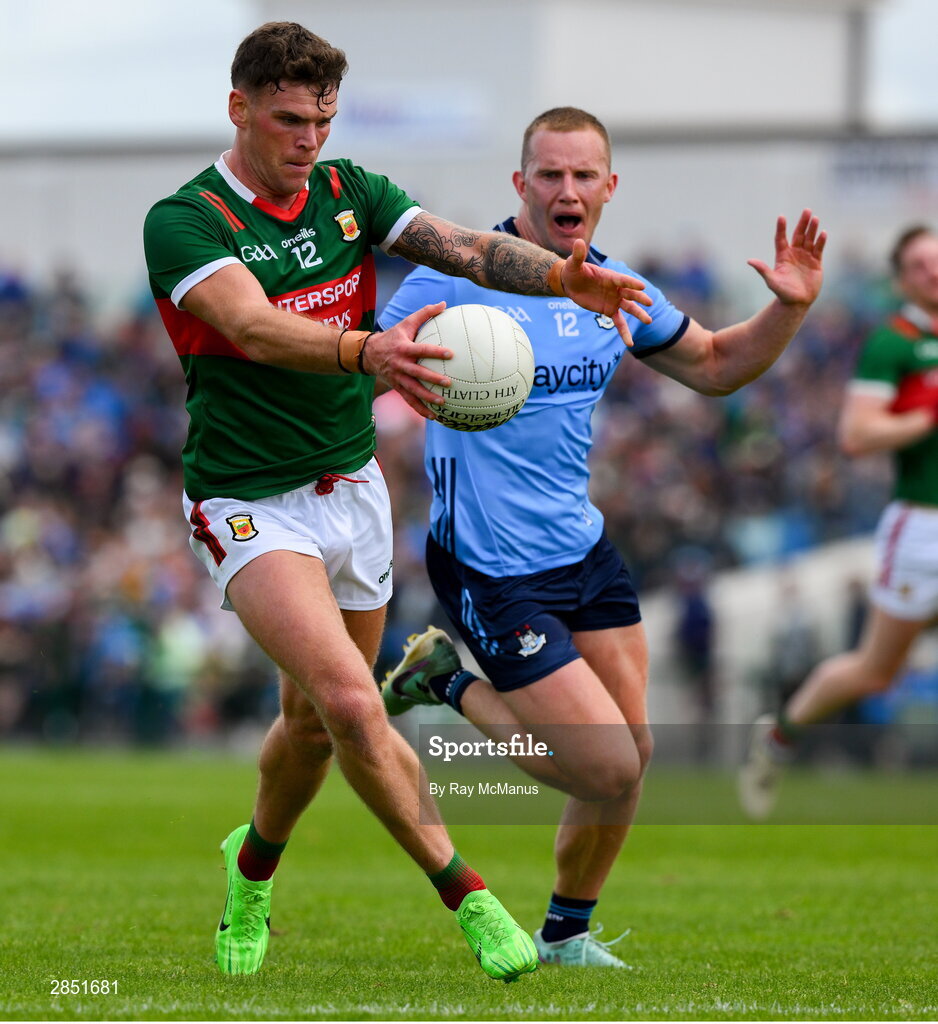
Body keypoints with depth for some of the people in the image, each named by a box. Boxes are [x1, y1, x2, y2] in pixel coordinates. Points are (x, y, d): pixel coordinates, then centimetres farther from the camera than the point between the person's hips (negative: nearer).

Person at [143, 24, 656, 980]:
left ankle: (253, 865, 44)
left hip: (352, 489, 6)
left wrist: (565, 274, -32)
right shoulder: (182, 222, -15)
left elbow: (461, 247, -12)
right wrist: (366, 351, -51)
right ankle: (465, 894, -13)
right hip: (250, 503, -6)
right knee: (350, 701, -23)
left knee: (315, 719, 15)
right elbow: (256, 326, -32)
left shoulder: (350, 193, 3)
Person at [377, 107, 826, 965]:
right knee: (608, 769, -11)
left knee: (632, 755, 8)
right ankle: (455, 682, 12)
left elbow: (714, 365, 21)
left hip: (583, 547, 7)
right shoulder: (459, 278, -16)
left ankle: (566, 933, 30)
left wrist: (790, 307, 3)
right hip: (493, 570, -7)